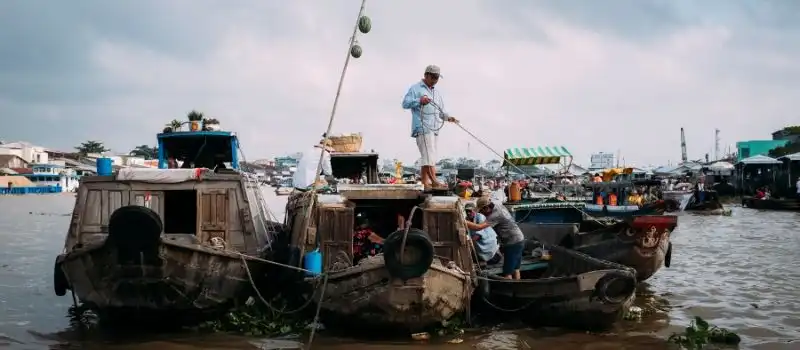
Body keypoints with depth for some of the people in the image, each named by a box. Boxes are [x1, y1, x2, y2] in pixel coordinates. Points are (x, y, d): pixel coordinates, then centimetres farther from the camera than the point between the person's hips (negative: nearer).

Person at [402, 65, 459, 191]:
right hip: (422, 128, -8)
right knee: (429, 156, -17)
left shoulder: (436, 92, 25)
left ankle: (425, 182, 8)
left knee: (429, 157, 6)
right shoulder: (416, 88, 1)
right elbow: (405, 103, -10)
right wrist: (419, 100, -25)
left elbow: (440, 111, 29)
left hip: (434, 129, 8)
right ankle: (434, 181, -23)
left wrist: (447, 117, 8)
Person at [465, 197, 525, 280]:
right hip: (519, 240, 10)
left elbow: (479, 227, -36)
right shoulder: (497, 204, 1)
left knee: (507, 273, -8)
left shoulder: (495, 215, -25)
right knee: (515, 269, 17)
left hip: (513, 243, -10)